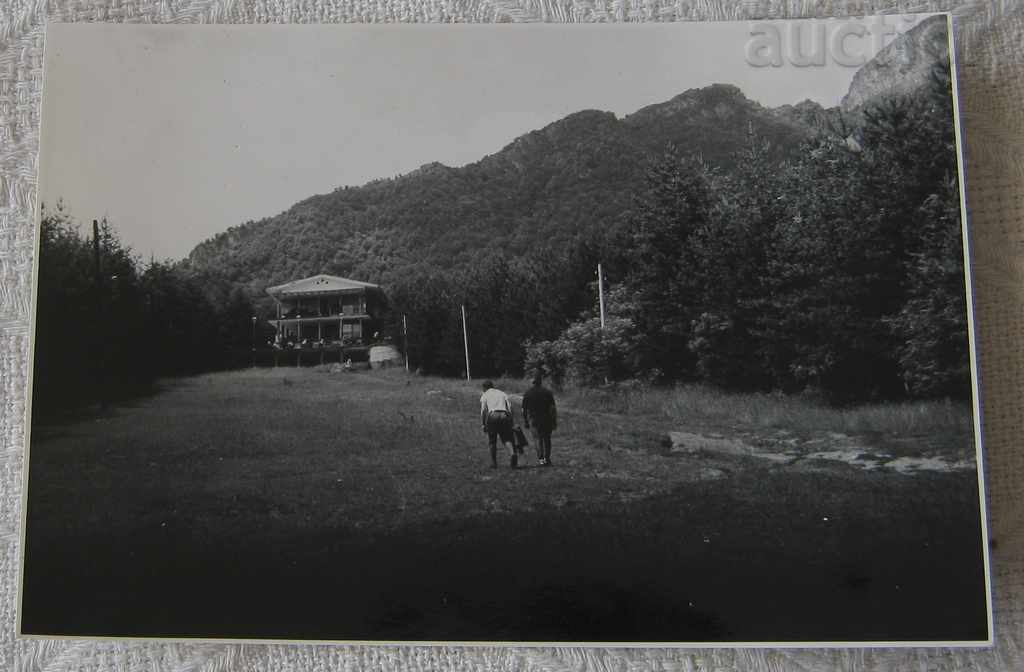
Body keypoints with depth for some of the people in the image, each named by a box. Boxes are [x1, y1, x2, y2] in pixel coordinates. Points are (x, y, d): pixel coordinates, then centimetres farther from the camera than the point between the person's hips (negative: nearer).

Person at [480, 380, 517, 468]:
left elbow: (483, 410, 2)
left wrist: (483, 424, 5)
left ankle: (494, 463, 11)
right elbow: (510, 407, 12)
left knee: (492, 441, 9)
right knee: (506, 438, 2)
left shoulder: (485, 395, 16)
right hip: (504, 415, 2)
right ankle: (512, 454, -26)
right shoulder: (502, 393, 24)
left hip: (492, 416, -2)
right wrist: (511, 421, 13)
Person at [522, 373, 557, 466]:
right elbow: (553, 408, -8)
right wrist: (555, 422, -4)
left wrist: (525, 422, 12)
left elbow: (523, 410, 3)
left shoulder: (527, 394, 1)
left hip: (534, 420, 0)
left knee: (538, 438, 2)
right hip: (547, 419, 0)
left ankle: (540, 458, -15)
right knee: (547, 439, 14)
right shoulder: (548, 392, -3)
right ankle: (547, 458, 13)